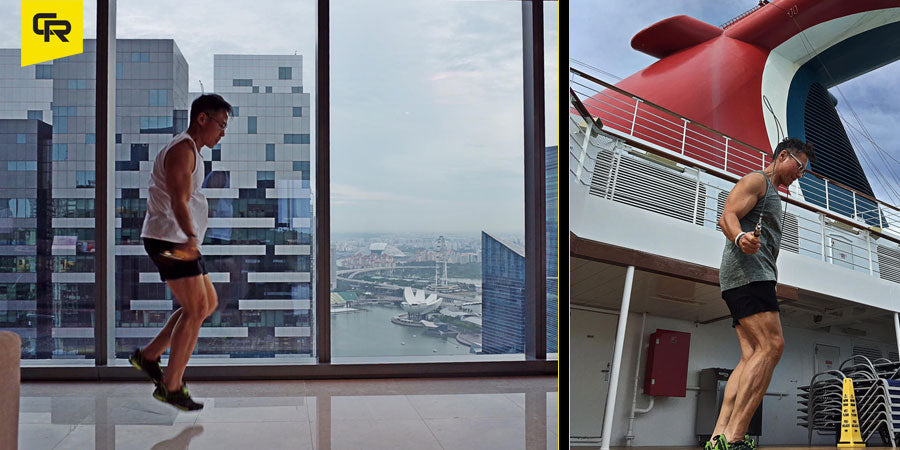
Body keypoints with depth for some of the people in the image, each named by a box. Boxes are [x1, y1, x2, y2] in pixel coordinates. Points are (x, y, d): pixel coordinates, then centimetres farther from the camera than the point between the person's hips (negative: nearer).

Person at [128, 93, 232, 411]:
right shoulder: (182, 149, -13)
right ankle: (170, 387, -4)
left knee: (209, 302, 12)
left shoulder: (190, 151, 21)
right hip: (169, 239, -11)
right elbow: (178, 200, -26)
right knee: (196, 308, -11)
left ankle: (148, 356, 18)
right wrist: (191, 238, -36)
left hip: (180, 241, 11)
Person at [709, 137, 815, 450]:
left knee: (752, 357, -2)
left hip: (755, 277, 11)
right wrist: (740, 238, -35)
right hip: (747, 271, -11)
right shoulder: (757, 180, 1)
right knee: (771, 346, -22)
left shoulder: (771, 194, 32)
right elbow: (728, 216, -14)